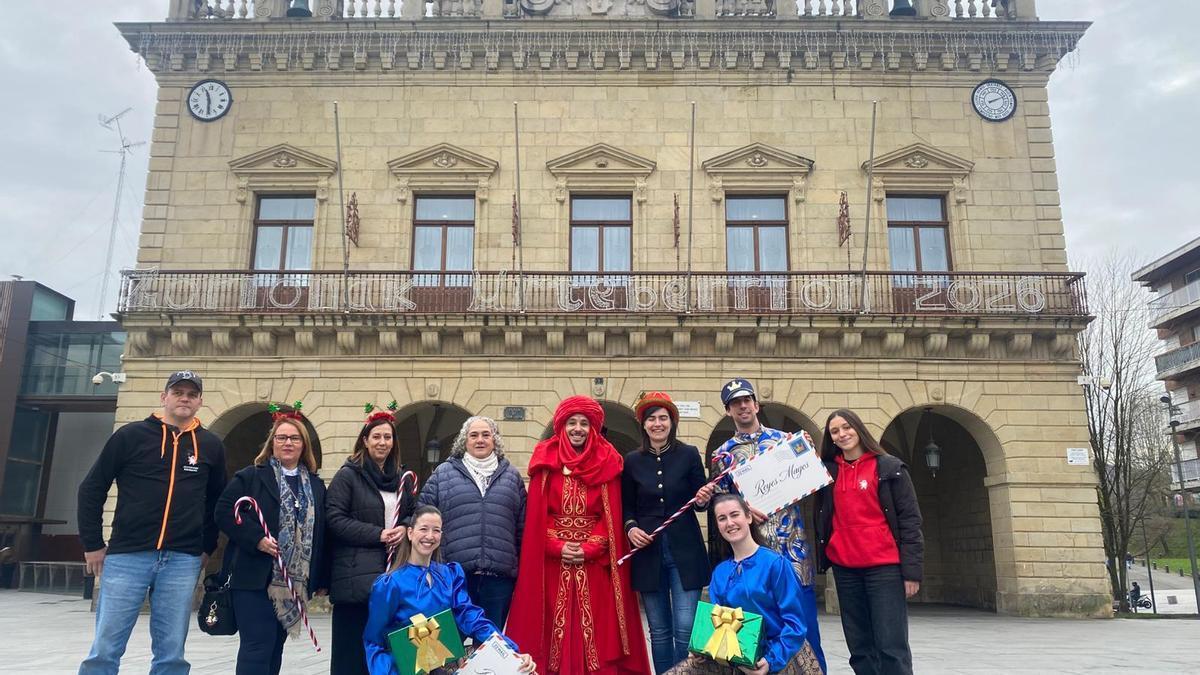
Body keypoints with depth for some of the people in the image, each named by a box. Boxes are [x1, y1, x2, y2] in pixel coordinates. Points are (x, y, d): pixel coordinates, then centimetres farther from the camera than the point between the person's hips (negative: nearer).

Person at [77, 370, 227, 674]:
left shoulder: (211, 446, 8)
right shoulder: (131, 435, 1)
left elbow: (218, 501, 17)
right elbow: (91, 488, 5)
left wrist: (207, 548, 13)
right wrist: (93, 544, 3)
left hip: (183, 561, 2)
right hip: (127, 556, -1)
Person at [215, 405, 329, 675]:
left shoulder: (316, 485, 12)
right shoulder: (250, 476, 0)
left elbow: (322, 533, 12)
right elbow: (224, 512, -8)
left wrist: (322, 579, 9)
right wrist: (257, 539, -19)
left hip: (294, 581, 5)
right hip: (254, 577, -5)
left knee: (275, 645, 11)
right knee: (258, 644, -8)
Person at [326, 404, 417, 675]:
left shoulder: (401, 477, 15)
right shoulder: (348, 475, -2)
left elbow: (414, 513, 19)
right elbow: (335, 519, -10)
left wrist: (404, 528, -4)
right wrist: (377, 534, -14)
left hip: (394, 570, 5)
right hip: (356, 574, -5)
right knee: (352, 643, 1)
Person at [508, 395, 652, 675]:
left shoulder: (606, 463, 5)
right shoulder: (546, 461, 4)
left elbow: (611, 516, 1)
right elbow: (536, 514, 1)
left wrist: (590, 548, -11)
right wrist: (557, 546, -11)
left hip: (594, 562, 0)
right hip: (552, 560, 0)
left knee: (596, 629, 1)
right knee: (554, 629, 2)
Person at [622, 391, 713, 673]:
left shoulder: (689, 454, 1)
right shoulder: (632, 461, 5)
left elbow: (700, 500, 6)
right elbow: (627, 507, 11)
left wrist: (703, 500, -16)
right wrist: (630, 528, -8)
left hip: (685, 552, -1)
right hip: (648, 552, 2)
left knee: (685, 630, -5)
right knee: (659, 631, 8)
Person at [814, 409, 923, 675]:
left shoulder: (889, 467, 0)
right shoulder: (828, 471, 10)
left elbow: (909, 519, -3)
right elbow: (822, 519, 16)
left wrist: (911, 569, -8)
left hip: (884, 566, -4)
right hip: (844, 568, 4)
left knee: (891, 647, -6)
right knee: (860, 647, 8)